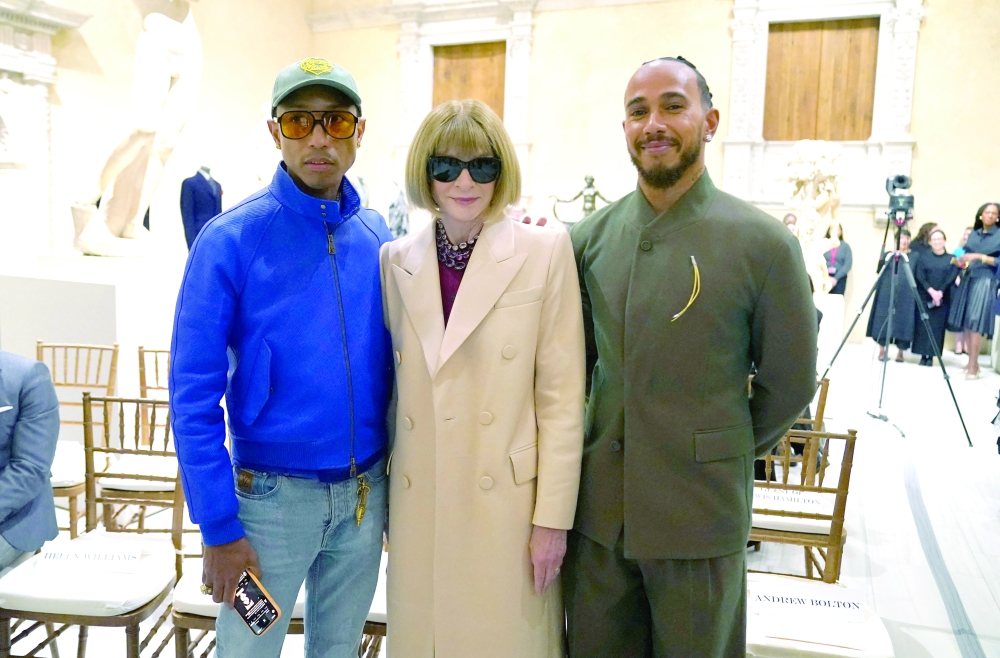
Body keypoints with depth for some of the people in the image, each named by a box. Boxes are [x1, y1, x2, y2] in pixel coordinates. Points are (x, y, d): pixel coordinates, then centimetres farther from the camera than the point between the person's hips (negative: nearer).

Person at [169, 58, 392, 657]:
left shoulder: (378, 239, 1)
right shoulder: (230, 241, -12)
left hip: (366, 493, 4)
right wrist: (220, 527, -13)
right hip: (272, 494, -4)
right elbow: (194, 395, -11)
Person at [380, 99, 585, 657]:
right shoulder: (397, 260, 5)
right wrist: (382, 496, 10)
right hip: (418, 504, 3)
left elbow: (561, 396, -7)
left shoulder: (545, 252, -6)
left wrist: (553, 518, -8)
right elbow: (394, 384, 10)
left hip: (505, 502, -3)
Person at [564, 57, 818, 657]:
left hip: (700, 513, -3)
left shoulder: (765, 244, -11)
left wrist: (727, 453, 7)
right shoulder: (593, 235, 0)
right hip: (598, 506, 3)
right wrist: (588, 444, 7)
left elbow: (789, 383, -1)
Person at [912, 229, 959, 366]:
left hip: (942, 299, 0)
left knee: (937, 326, -3)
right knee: (923, 325, -2)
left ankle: (931, 356, 0)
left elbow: (952, 278, -5)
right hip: (924, 297, 0)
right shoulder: (924, 257, 7)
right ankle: (923, 355, 2)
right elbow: (919, 276, -3)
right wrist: (930, 290, -16)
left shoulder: (951, 259, 7)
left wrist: (940, 292, -18)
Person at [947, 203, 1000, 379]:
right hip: (967, 279, 5)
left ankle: (973, 365, -7)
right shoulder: (973, 234, 14)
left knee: (976, 323, -10)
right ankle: (972, 362, 11)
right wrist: (960, 262, -3)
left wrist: (979, 257, -17)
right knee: (966, 323, 3)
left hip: (985, 281, -5)